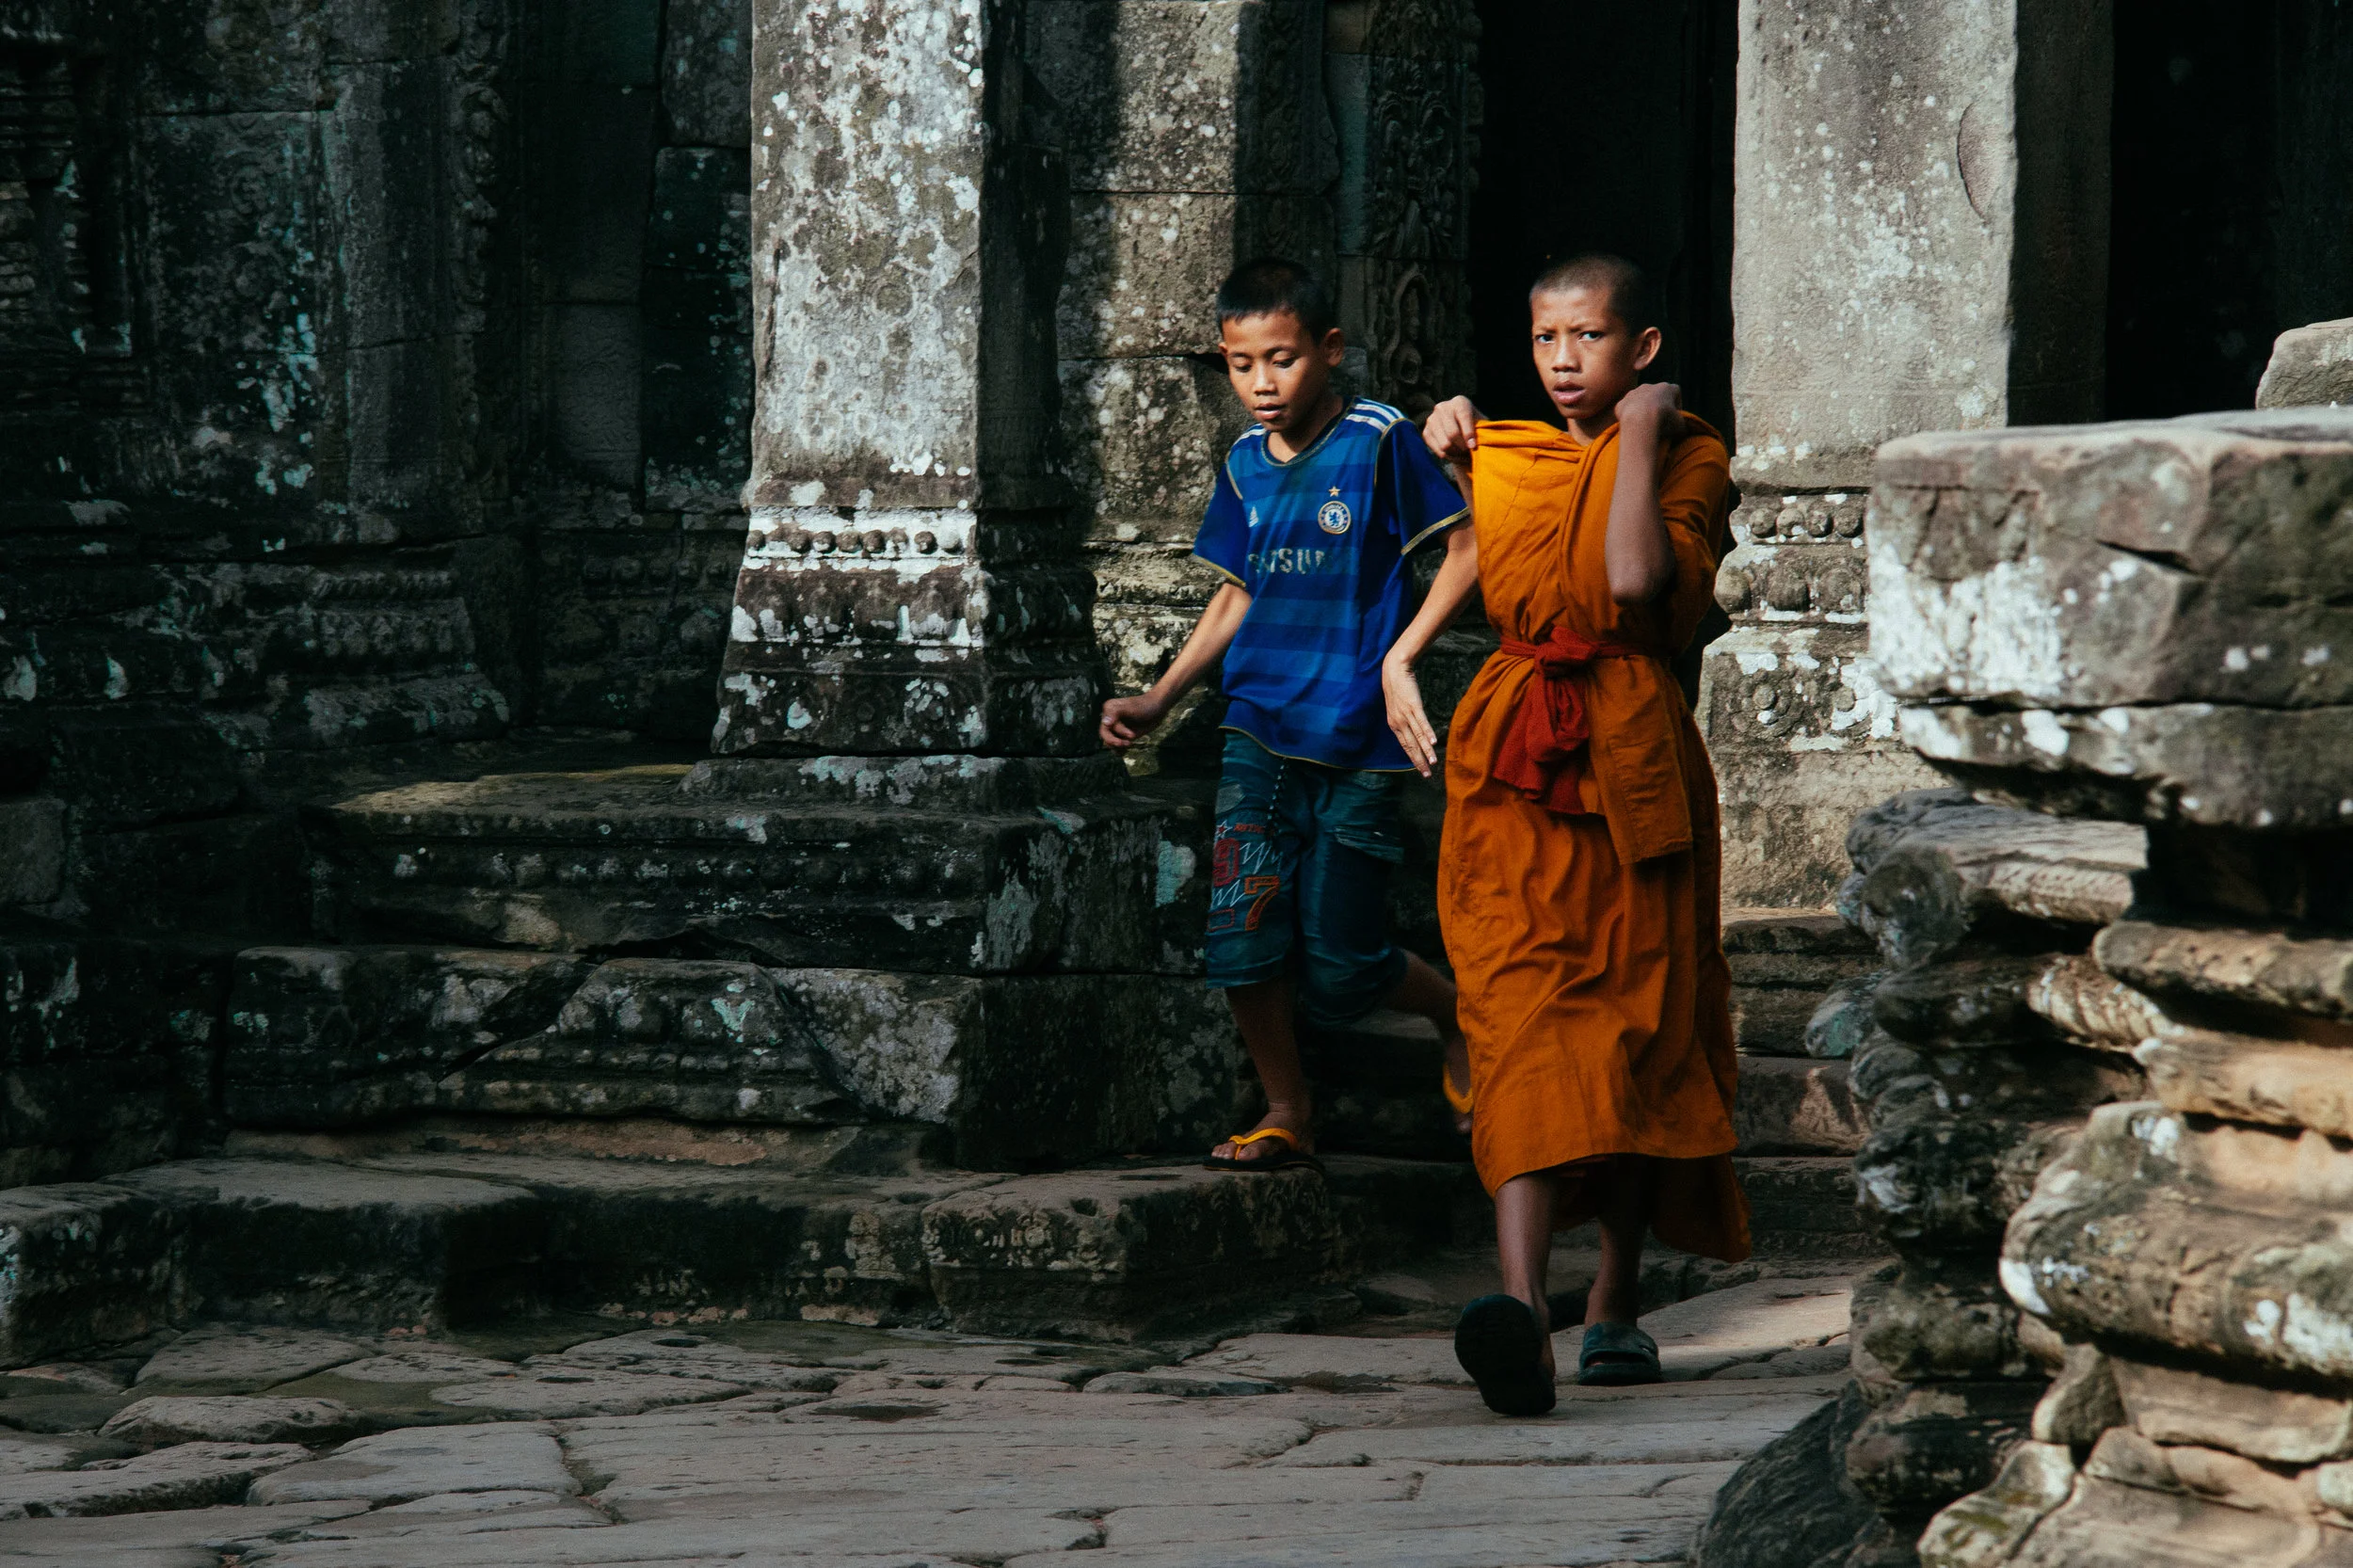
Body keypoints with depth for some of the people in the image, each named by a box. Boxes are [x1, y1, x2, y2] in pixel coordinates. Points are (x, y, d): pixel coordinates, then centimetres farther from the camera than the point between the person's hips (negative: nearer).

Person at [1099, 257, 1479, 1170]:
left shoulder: (1379, 442, -7)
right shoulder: (1246, 464, 9)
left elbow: (1469, 549, -6)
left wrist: (1399, 657, -14)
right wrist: (1158, 699, 11)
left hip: (1360, 743, -4)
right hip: (1259, 728, 4)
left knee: (1338, 967, -1)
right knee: (1242, 933, -9)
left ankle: (1454, 1009, 30)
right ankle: (1286, 1112, 10)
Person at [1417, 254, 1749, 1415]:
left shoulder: (1689, 459, 2)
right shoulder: (1499, 458, 14)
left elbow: (1639, 582, -17)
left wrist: (1640, 437, -10)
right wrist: (1446, 445, 22)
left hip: (1632, 755, -2)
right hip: (1512, 763, 2)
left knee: (1633, 1024, 5)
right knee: (1521, 1015, -14)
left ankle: (1616, 1299, 22)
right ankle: (1521, 1302, -31)